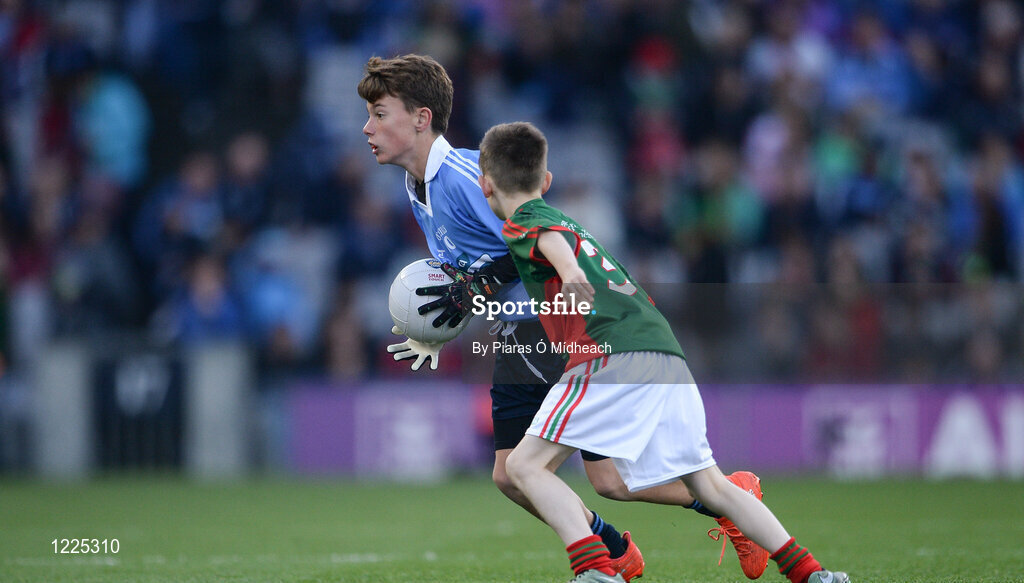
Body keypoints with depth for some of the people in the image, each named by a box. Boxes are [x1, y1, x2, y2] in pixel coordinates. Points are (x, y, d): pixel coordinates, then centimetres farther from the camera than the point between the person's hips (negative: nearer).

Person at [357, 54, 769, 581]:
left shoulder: (466, 175, -20)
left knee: (611, 481, -10)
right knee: (510, 476, 2)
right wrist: (439, 333, 10)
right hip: (518, 336, 9)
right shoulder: (418, 192, 11)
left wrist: (477, 286, -25)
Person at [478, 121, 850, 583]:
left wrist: (570, 272, -32)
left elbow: (551, 239, -15)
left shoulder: (522, 222, 8)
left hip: (614, 354, -8)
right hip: (670, 358, 8)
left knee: (525, 464, -9)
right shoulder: (565, 219, 33)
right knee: (709, 484, 15)